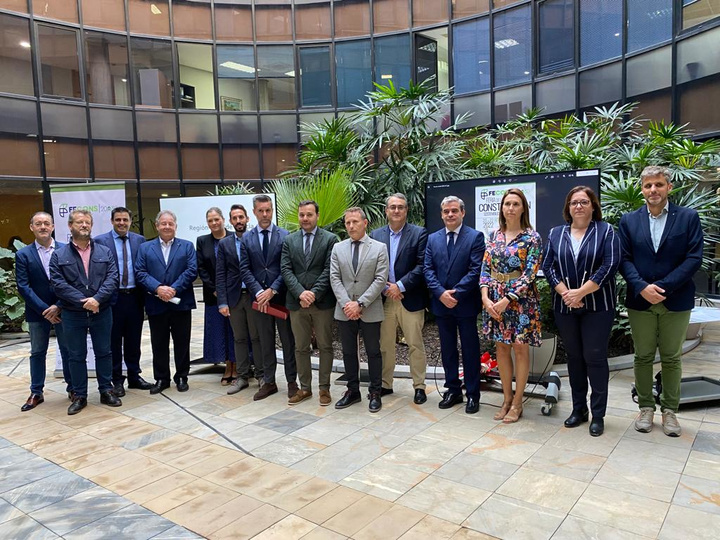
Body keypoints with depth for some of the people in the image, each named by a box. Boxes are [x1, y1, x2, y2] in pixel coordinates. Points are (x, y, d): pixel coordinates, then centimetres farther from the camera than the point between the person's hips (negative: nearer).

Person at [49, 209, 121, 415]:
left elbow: (112, 279, -5)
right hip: (72, 314, -1)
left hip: (101, 312, 1)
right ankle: (79, 396, 20)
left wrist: (97, 299, -19)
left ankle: (106, 391, 23)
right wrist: (83, 301, -18)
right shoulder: (59, 255, 1)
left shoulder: (105, 252, 5)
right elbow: (58, 283, -9)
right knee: (76, 356, 9)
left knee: (104, 352, 10)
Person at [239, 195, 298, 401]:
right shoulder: (247, 238, 6)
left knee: (288, 341, 7)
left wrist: (272, 290, -15)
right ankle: (268, 382, 22)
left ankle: (292, 381, 18)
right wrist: (259, 292, -11)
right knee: (264, 343, 11)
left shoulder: (284, 235, -2)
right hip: (259, 298, 3)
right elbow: (245, 269, 1)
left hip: (281, 297, -2)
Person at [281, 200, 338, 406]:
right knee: (301, 348, 10)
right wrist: (301, 293, -13)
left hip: (323, 302, -3)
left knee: (325, 346, 6)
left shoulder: (330, 239, 0)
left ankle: (324, 388, 17)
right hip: (296, 302, 3)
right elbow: (286, 270, 1)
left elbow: (329, 270, -8)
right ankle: (305, 388, 21)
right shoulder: (289, 240, 9)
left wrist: (314, 294, -15)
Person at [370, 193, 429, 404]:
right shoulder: (375, 235, 8)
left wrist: (400, 286, -14)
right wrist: (385, 288, -8)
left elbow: (422, 266, -9)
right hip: (384, 299, 3)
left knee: (415, 345, 4)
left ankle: (419, 386, 16)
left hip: (410, 299, -3)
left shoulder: (419, 234, -2)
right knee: (384, 345, 12)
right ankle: (385, 384, 25)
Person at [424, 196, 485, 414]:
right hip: (441, 304, 4)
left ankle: (472, 394, 17)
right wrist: (441, 293, -12)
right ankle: (453, 390, 26)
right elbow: (428, 269, 2)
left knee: (470, 350, 6)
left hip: (466, 304, -4)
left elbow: (476, 270, -12)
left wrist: (456, 293, -17)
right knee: (447, 349, 13)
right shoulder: (433, 239, 8)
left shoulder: (475, 237, -5)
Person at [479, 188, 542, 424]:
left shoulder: (532, 238, -6)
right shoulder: (494, 236, 7)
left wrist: (506, 300, -18)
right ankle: (507, 398, 24)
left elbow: (529, 273, -13)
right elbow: (485, 268, 5)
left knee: (520, 349, 5)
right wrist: (485, 297, -9)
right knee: (501, 348, 10)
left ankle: (517, 402, 18)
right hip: (494, 300, 4)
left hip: (520, 300, -4)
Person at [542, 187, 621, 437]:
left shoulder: (605, 231, 0)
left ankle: (598, 414, 12)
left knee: (595, 357, -1)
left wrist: (581, 292, -16)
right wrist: (565, 293, -12)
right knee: (574, 357, 10)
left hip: (597, 306, -3)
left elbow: (610, 265, -10)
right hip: (565, 306, 3)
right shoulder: (556, 234, 9)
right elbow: (547, 266, 1)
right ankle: (578, 409, 22)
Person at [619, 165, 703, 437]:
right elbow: (624, 259, -1)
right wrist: (642, 287, -16)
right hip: (640, 301, 1)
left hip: (675, 301, -1)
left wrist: (663, 287, -16)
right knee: (643, 357, 10)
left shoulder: (688, 217, 0)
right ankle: (646, 407, 23)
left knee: (672, 359, 9)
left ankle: (669, 410, 22)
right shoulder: (629, 221, 4)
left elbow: (694, 258, -7)